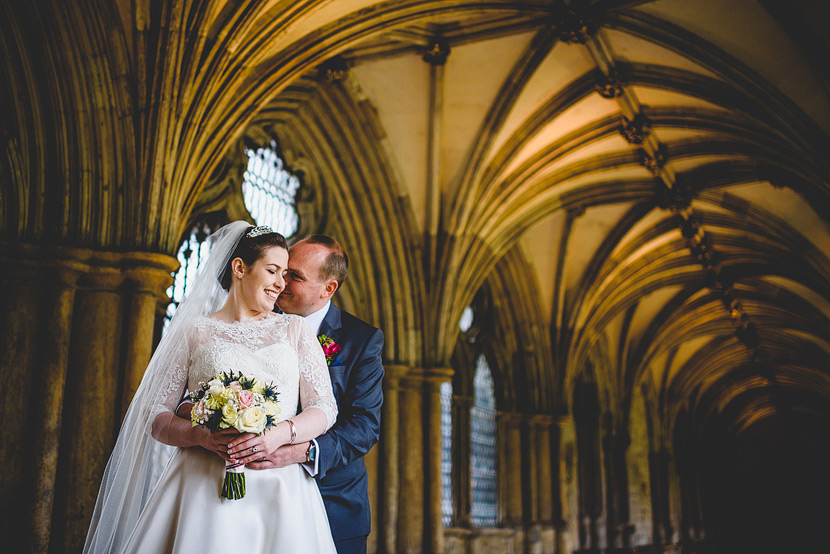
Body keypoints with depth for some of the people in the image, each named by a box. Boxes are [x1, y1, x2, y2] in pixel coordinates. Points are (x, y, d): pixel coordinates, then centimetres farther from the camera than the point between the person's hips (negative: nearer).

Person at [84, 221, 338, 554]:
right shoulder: (195, 332, 8)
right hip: (205, 486, -1)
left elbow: (325, 407, 5)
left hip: (279, 487, 2)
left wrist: (280, 435, -13)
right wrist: (200, 435, -14)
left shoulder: (294, 330, 13)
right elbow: (155, 415, 6)